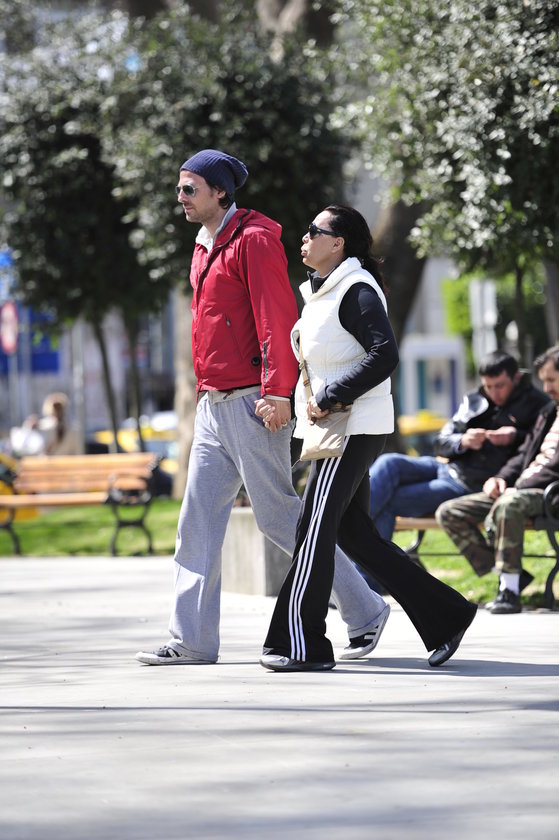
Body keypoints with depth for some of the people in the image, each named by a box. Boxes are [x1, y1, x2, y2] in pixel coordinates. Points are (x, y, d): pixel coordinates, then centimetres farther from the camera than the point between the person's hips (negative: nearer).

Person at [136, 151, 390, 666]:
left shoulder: (254, 240, -11)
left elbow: (277, 317, -17)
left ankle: (363, 609, 8)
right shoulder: (206, 247, 18)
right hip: (214, 405, 9)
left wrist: (278, 390, -23)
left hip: (253, 404, -9)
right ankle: (192, 640, 4)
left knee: (278, 515, -4)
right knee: (198, 521, 4)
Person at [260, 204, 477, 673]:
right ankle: (444, 617, 12)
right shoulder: (320, 291, 18)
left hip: (354, 427, -10)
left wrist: (329, 399, -21)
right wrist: (287, 400, 13)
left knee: (315, 530, -9)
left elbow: (384, 355, -23)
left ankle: (302, 645, -6)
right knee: (353, 532, 8)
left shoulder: (357, 290, -13)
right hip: (331, 426, 10)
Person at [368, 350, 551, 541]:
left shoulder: (536, 404, 1)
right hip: (447, 467, 6)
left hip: (471, 486, -6)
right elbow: (441, 443, 13)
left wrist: (516, 437, -21)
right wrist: (462, 442, -9)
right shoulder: (473, 400, 16)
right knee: (388, 464, -21)